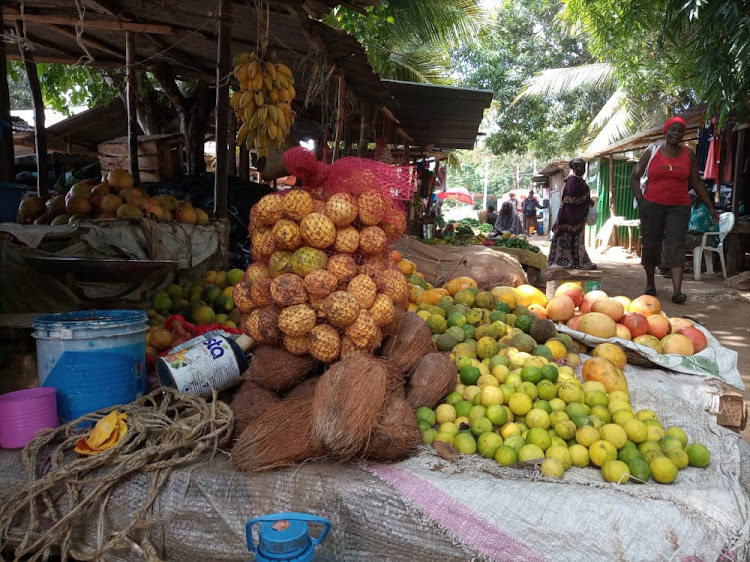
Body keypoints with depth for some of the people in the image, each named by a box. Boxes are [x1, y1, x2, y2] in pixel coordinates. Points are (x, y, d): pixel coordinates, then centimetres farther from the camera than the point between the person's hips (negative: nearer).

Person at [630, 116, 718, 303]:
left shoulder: (688, 154, 9)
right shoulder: (652, 151, 3)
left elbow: (697, 183, 13)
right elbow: (635, 177, 4)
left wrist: (710, 207, 9)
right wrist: (640, 201, -8)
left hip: (679, 207, 1)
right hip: (652, 205, -1)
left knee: (676, 246, -9)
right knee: (650, 245, 4)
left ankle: (677, 290, -16)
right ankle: (650, 284, 20)